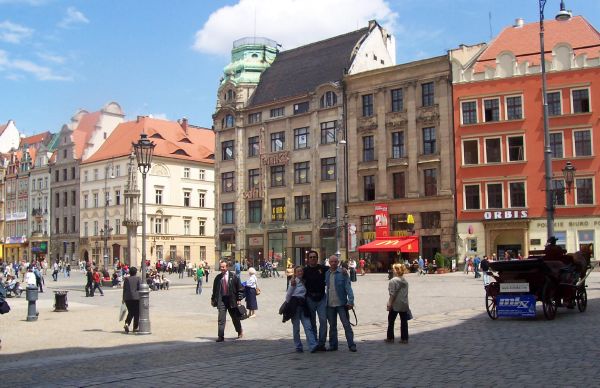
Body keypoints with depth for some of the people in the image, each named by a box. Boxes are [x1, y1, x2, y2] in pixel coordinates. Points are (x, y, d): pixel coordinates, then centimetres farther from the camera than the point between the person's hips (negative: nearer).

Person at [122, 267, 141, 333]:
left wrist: (124, 298, 13)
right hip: (136, 297, -3)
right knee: (136, 313, 7)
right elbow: (140, 288, -8)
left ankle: (126, 324, -10)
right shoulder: (138, 278, -4)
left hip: (128, 298, 3)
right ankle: (135, 328, 10)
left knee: (130, 312, 13)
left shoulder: (126, 279, 5)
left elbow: (124, 289, 6)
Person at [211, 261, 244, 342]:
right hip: (221, 299, 1)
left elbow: (240, 288, 0)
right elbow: (214, 289, 14)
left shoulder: (233, 276, -4)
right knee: (221, 319, -7)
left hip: (231, 299, -1)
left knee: (235, 317, 13)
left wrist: (239, 299, -5)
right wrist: (213, 299, 13)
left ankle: (240, 332, 36)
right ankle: (221, 336, -3)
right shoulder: (218, 278, 3)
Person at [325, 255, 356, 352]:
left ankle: (351, 345, 3)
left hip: (341, 303, -4)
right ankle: (333, 345, 20)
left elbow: (348, 287, -8)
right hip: (330, 304, 4)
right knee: (332, 326, 11)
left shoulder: (342, 273, -5)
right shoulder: (326, 273, 7)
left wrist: (350, 301, -15)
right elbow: (323, 286, 17)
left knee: (346, 324, -2)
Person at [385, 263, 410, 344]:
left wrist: (389, 304, -13)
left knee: (391, 321, 8)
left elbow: (393, 294, -17)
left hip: (395, 305, -6)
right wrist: (406, 303, 18)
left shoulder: (393, 281, -14)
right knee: (404, 321, 9)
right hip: (404, 304, 6)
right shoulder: (405, 281, 8)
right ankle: (404, 338, 11)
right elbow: (406, 293, 12)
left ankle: (390, 338, 11)